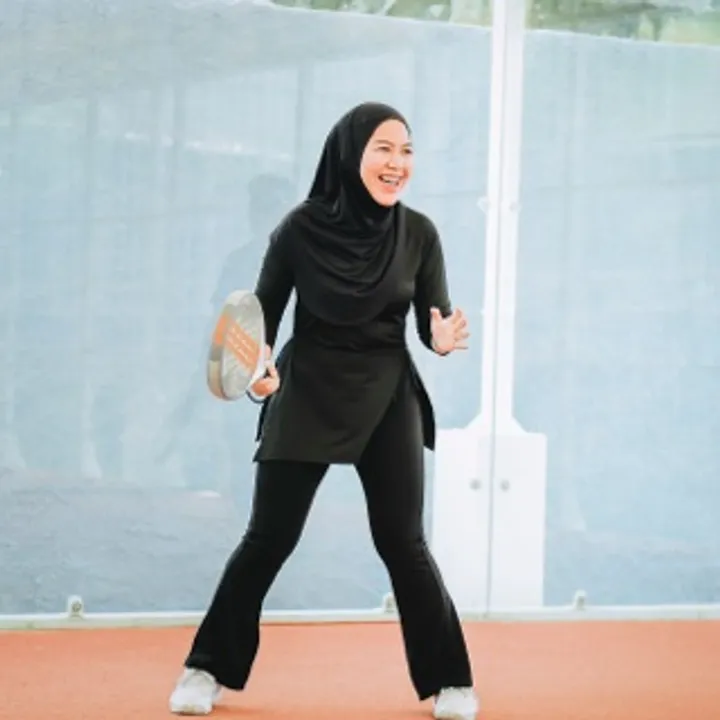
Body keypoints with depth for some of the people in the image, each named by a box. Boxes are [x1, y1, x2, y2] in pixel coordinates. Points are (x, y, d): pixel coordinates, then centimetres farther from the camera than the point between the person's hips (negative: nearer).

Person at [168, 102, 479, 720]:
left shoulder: (418, 234, -6)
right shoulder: (303, 227, -10)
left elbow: (434, 325, -3)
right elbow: (264, 312, -2)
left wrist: (445, 340, -26)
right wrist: (259, 370, -20)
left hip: (387, 398, 1)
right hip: (305, 395, -1)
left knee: (402, 543, -1)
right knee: (269, 537, 1)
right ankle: (208, 670, 14)